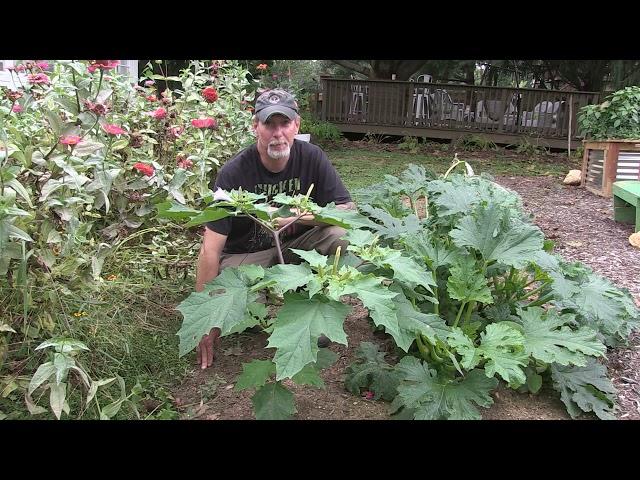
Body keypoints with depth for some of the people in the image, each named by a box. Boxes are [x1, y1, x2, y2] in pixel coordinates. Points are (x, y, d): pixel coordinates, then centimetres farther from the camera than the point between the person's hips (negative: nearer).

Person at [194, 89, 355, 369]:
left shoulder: (312, 158, -12)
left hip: (295, 246, 3)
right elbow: (211, 249, -22)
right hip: (245, 254, -3)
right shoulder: (234, 173, -21)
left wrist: (309, 216, -33)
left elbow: (347, 209, -13)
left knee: (342, 237, -26)